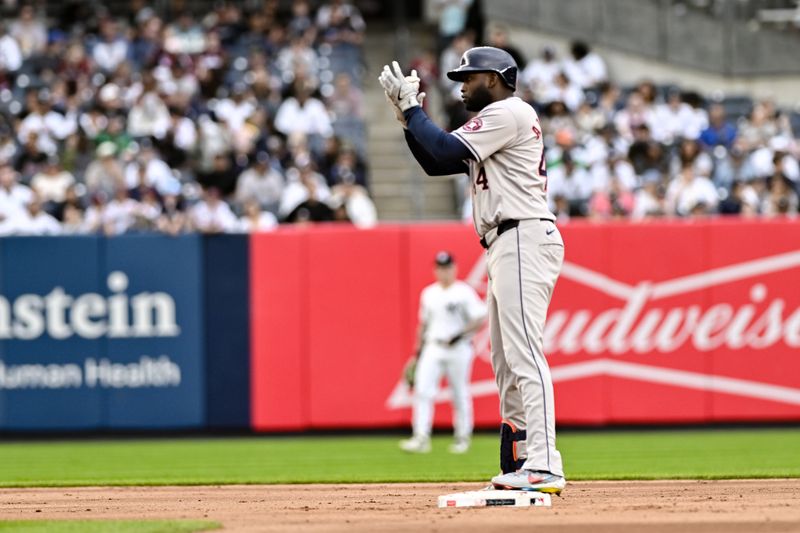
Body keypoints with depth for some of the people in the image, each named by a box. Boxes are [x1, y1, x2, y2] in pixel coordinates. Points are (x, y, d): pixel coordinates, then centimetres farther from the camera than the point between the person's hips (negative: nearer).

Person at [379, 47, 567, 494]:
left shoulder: (508, 113, -6)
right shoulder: (496, 122, 25)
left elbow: (445, 151, -14)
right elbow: (436, 163, 24)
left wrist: (411, 107, -4)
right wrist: (408, 114, 15)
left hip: (524, 239, -11)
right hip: (506, 246, 11)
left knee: (525, 355, -18)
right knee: (506, 363, 11)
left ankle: (544, 467, -26)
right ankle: (519, 465, 12)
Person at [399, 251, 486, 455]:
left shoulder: (465, 292, -4)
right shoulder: (428, 293, 13)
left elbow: (481, 319, -9)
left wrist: (461, 334, -20)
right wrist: (418, 351, 17)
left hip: (458, 349, -4)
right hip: (433, 348, 4)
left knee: (460, 395, 3)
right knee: (422, 391, -11)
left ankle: (463, 438, 16)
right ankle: (421, 438, -15)